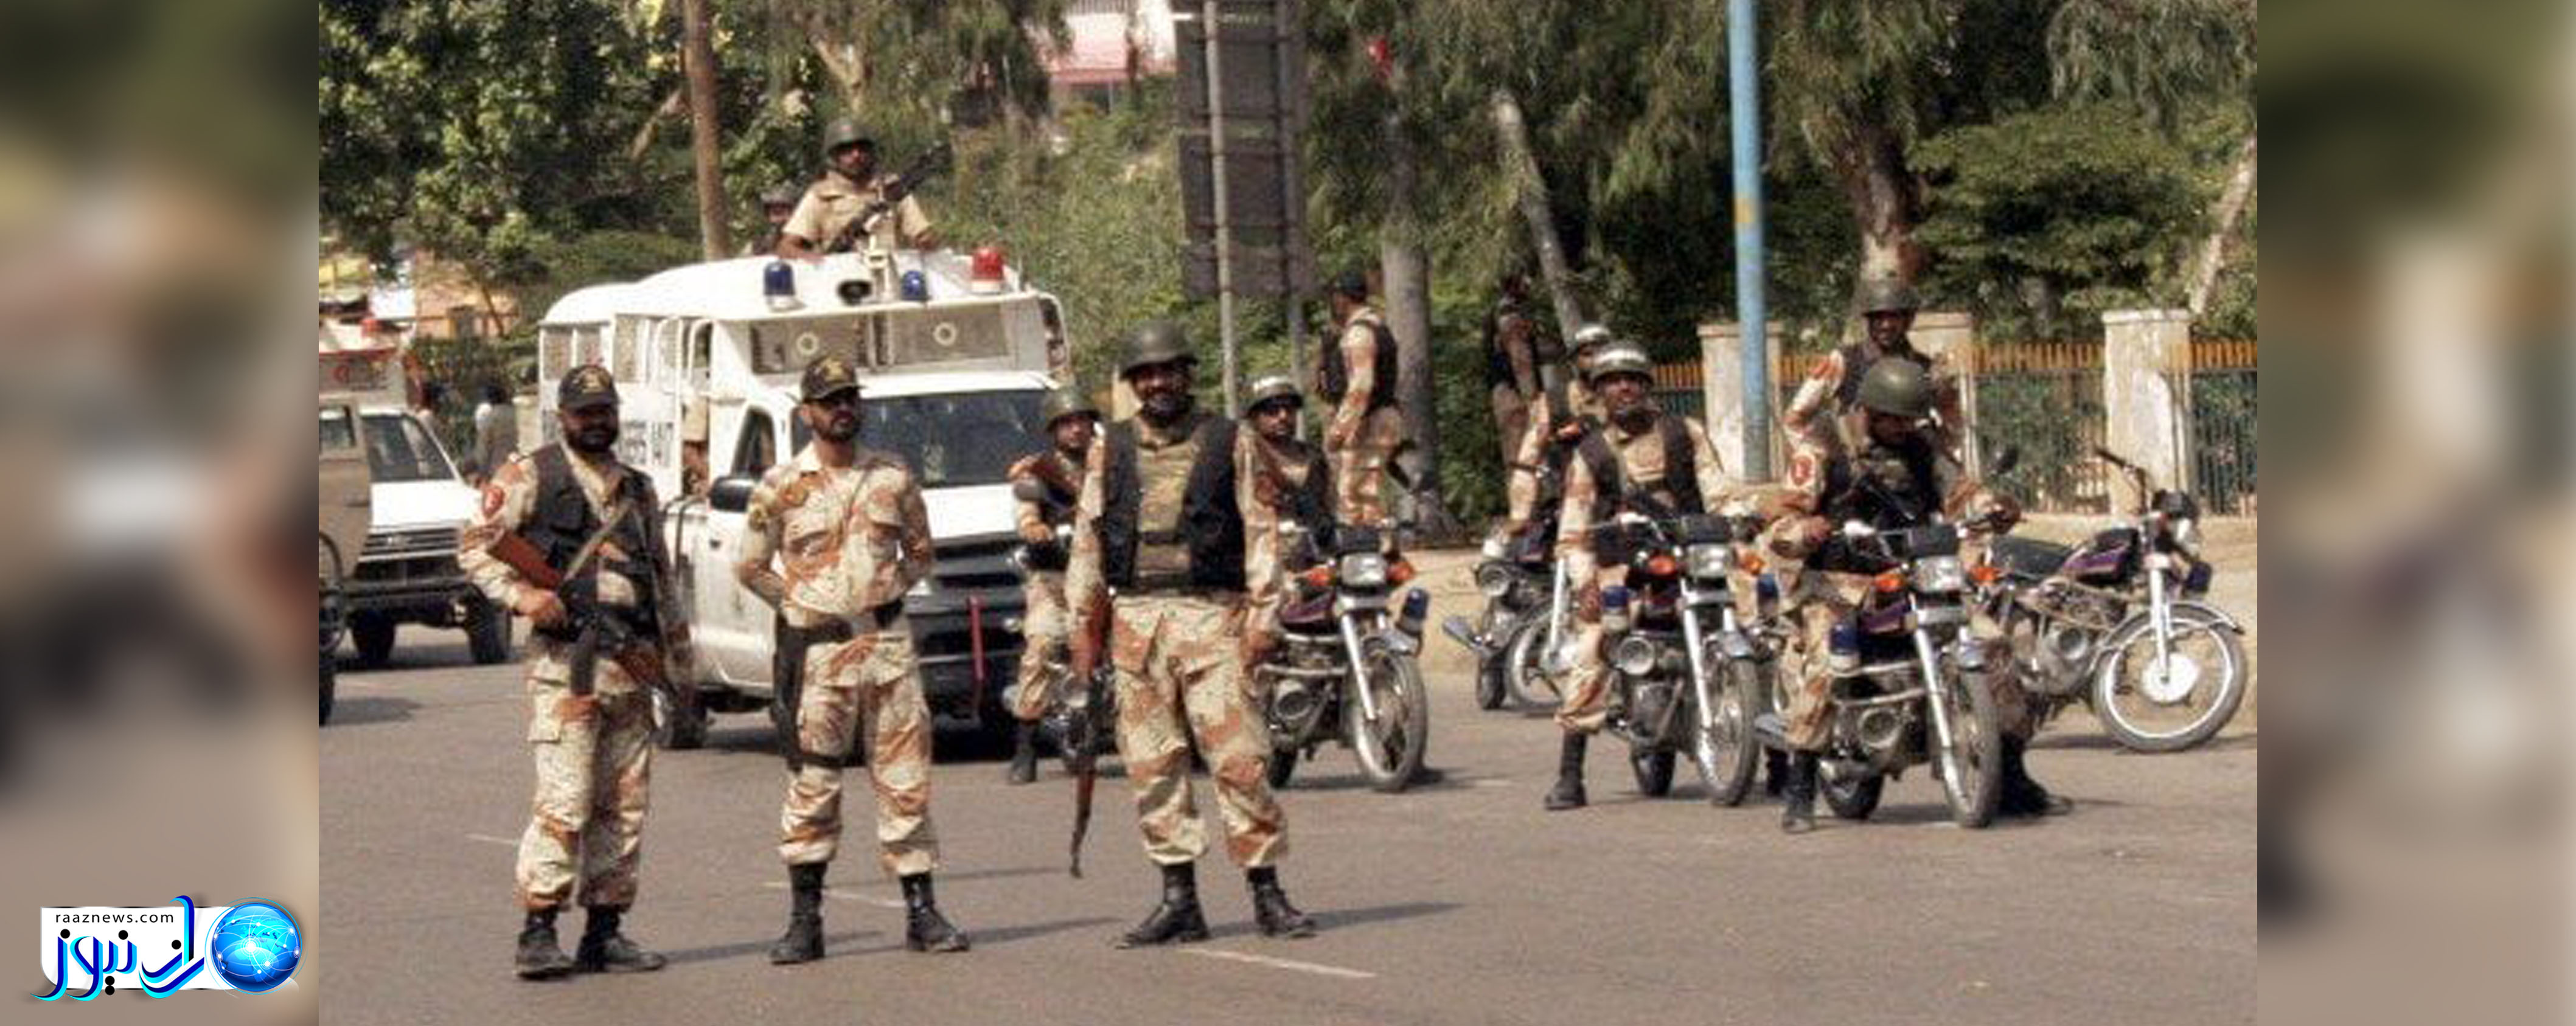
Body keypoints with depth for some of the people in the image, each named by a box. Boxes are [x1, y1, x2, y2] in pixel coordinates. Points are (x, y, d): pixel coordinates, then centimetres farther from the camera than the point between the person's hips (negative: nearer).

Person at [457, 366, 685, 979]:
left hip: (633, 664, 6)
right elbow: (474, 547, -2)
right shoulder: (529, 478, 3)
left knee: (624, 806, 6)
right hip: (566, 661, -6)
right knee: (565, 803, -13)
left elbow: (663, 579, 25)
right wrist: (522, 594, -18)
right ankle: (538, 933, -11)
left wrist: (681, 658, 19)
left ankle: (605, 933, 11)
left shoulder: (638, 490, 21)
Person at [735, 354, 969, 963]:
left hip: (888, 644, 2)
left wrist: (888, 591, 4)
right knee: (813, 786, -2)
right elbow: (750, 568, 8)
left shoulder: (893, 478, 8)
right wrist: (799, 606, 0)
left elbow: (920, 552, 18)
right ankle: (804, 921, 3)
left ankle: (922, 913, 7)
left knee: (906, 780, 2)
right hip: (817, 650, -2)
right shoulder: (781, 488, 1)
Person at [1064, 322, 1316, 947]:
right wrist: (1085, 623, 9)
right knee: (1152, 765, 2)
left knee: (1240, 758, -8)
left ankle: (1267, 894, -2)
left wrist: (1263, 615, -4)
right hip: (1135, 618, 3)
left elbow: (1260, 531, 5)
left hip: (1211, 615, -3)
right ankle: (1179, 900, 7)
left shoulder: (1229, 444, 7)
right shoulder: (1110, 451, 14)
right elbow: (1087, 539, 15)